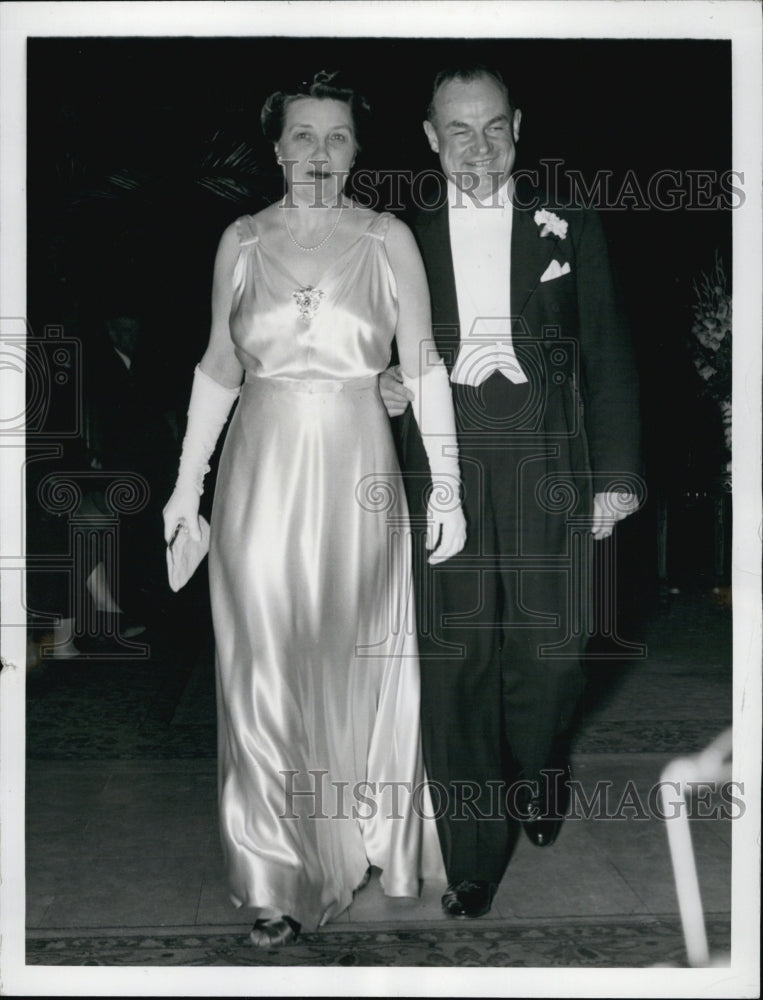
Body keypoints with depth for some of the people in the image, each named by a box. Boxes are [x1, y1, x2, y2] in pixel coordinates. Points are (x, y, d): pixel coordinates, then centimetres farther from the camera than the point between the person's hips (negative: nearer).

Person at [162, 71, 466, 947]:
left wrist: (448, 487, -4)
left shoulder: (388, 240, 0)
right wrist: (188, 481, 7)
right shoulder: (242, 240, 4)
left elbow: (424, 368, 0)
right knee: (266, 671, 5)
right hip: (261, 474, 1)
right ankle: (280, 876, 20)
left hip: (356, 474, -1)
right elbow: (218, 368, 9)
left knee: (358, 665, 9)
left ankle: (366, 842, 32)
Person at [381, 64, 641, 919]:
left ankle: (538, 782, 36)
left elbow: (607, 359, 7)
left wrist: (615, 472, 4)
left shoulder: (570, 231, 8)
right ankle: (474, 852, 12)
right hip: (443, 471, 0)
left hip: (544, 467, 0)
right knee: (455, 656, -1)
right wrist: (384, 387, -6)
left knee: (548, 644, 4)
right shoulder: (405, 243, 10)